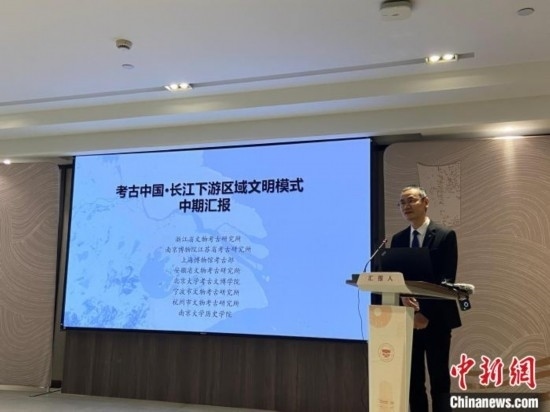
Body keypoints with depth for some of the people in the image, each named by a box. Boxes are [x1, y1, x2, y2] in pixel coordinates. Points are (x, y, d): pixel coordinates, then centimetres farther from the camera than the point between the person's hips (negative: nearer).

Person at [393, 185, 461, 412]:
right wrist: (404, 298, -17)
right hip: (408, 317, 4)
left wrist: (427, 314, -17)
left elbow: (447, 279, -11)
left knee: (439, 379, 2)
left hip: (436, 319, -4)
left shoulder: (445, 235, -4)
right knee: (413, 379, 9)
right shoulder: (398, 239, 10)